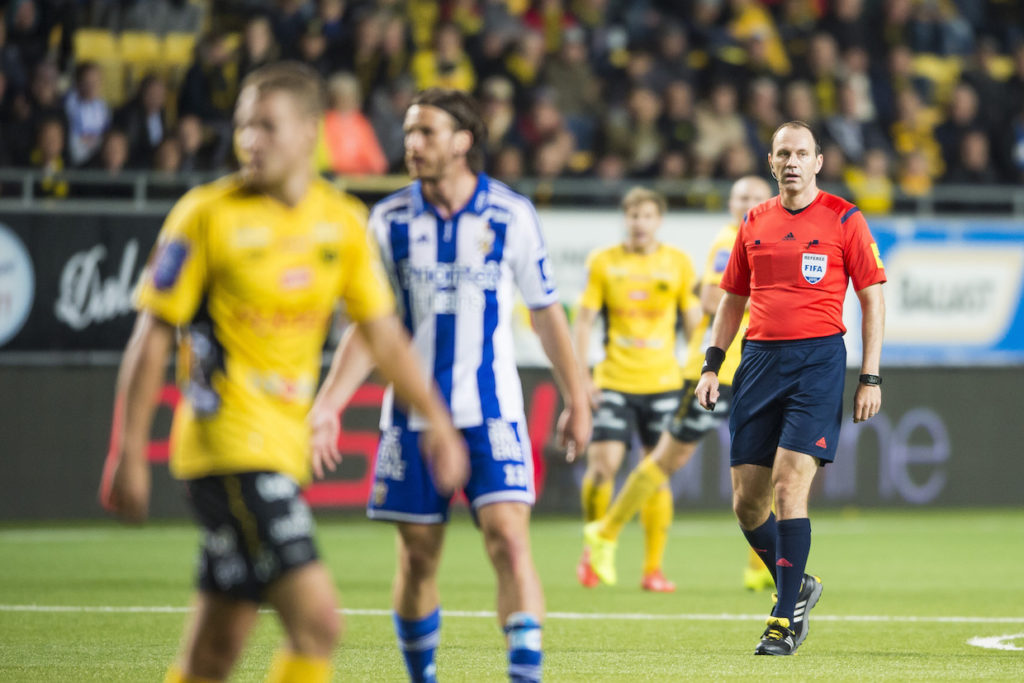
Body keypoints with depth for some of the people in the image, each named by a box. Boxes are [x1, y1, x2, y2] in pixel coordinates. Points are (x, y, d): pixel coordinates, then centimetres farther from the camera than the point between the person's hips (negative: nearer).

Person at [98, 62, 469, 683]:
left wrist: (438, 421, 10)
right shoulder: (207, 214, -7)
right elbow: (153, 336, -5)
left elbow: (382, 333, 16)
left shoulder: (343, 222, 7)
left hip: (284, 446, 6)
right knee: (317, 621, -17)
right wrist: (130, 453, -6)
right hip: (227, 441, -6)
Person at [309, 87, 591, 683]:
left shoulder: (513, 215, -2)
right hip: (414, 416, 2)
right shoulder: (390, 221, 2)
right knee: (418, 556, 6)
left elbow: (547, 313, 7)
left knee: (510, 540, -15)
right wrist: (328, 404, -4)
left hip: (491, 411, -2)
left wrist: (576, 400, 9)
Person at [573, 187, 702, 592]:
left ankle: (653, 568, 6)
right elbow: (584, 320, 5)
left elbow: (694, 321, 11)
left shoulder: (677, 263, 6)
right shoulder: (603, 263, 3)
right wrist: (582, 377, -4)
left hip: (662, 383, 1)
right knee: (602, 464, -12)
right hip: (613, 382, -1)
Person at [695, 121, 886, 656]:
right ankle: (797, 587, 27)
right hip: (759, 359, 5)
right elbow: (733, 298, 21)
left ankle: (785, 620, -9)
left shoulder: (844, 220, 1)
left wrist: (870, 377, -4)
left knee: (789, 486, -15)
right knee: (747, 502, 3)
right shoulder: (755, 223, 13)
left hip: (818, 357, -5)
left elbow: (872, 299, 2)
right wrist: (712, 365, 11)